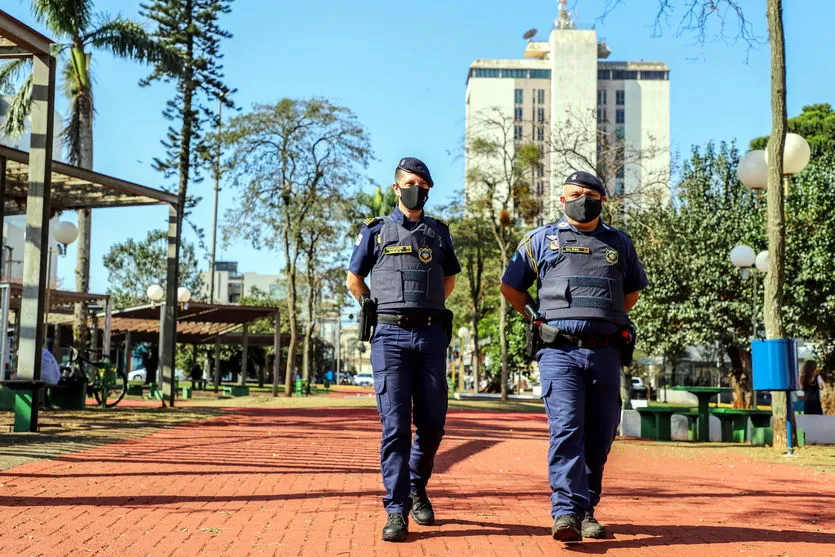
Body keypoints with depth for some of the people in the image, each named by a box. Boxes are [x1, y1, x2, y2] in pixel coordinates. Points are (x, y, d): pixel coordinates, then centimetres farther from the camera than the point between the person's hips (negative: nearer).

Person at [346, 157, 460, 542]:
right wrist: (379, 309, 12)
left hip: (431, 336, 3)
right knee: (395, 424, -7)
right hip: (391, 336, -2)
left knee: (432, 421, 4)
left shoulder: (438, 232, 15)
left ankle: (417, 487, 28)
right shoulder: (376, 231, 9)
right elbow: (354, 280, 17)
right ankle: (396, 511, -4)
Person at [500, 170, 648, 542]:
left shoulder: (620, 243, 17)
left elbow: (633, 289, 32)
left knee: (600, 436, 4)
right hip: (560, 351, -3)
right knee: (566, 429, -16)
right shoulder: (541, 240, 10)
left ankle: (586, 509, 16)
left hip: (605, 353, 3)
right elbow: (510, 287, 17)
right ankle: (566, 512, -21)